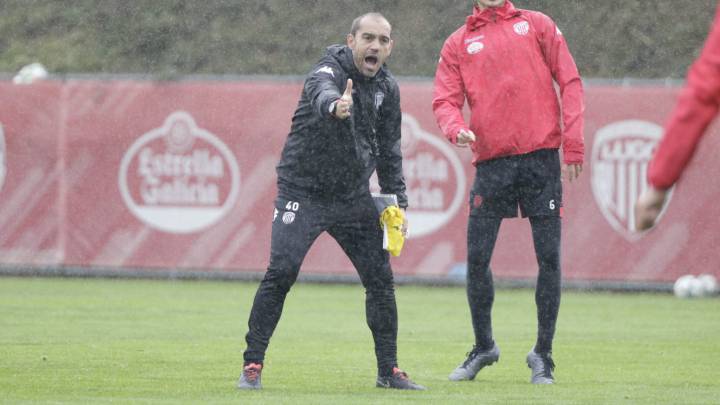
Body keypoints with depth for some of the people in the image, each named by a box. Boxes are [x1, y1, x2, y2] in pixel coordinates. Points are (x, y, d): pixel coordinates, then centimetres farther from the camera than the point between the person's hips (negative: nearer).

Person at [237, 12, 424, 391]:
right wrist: (334, 106, -67)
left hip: (354, 197, 6)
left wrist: (397, 201, 9)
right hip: (303, 192, -6)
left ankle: (388, 370, 14)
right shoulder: (329, 71, -17)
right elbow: (321, 94, -43)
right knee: (281, 273, -17)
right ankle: (252, 365, -8)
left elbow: (389, 149, 15)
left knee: (380, 277, 2)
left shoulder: (387, 87, 4)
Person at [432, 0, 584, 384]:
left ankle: (543, 354, 9)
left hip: (542, 157, -1)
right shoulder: (458, 43, 12)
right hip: (492, 161, 1)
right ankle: (483, 347, 19)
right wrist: (456, 128, -17)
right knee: (477, 259, -1)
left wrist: (573, 143, -3)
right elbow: (445, 100, 6)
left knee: (549, 258, -2)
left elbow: (569, 80, 6)